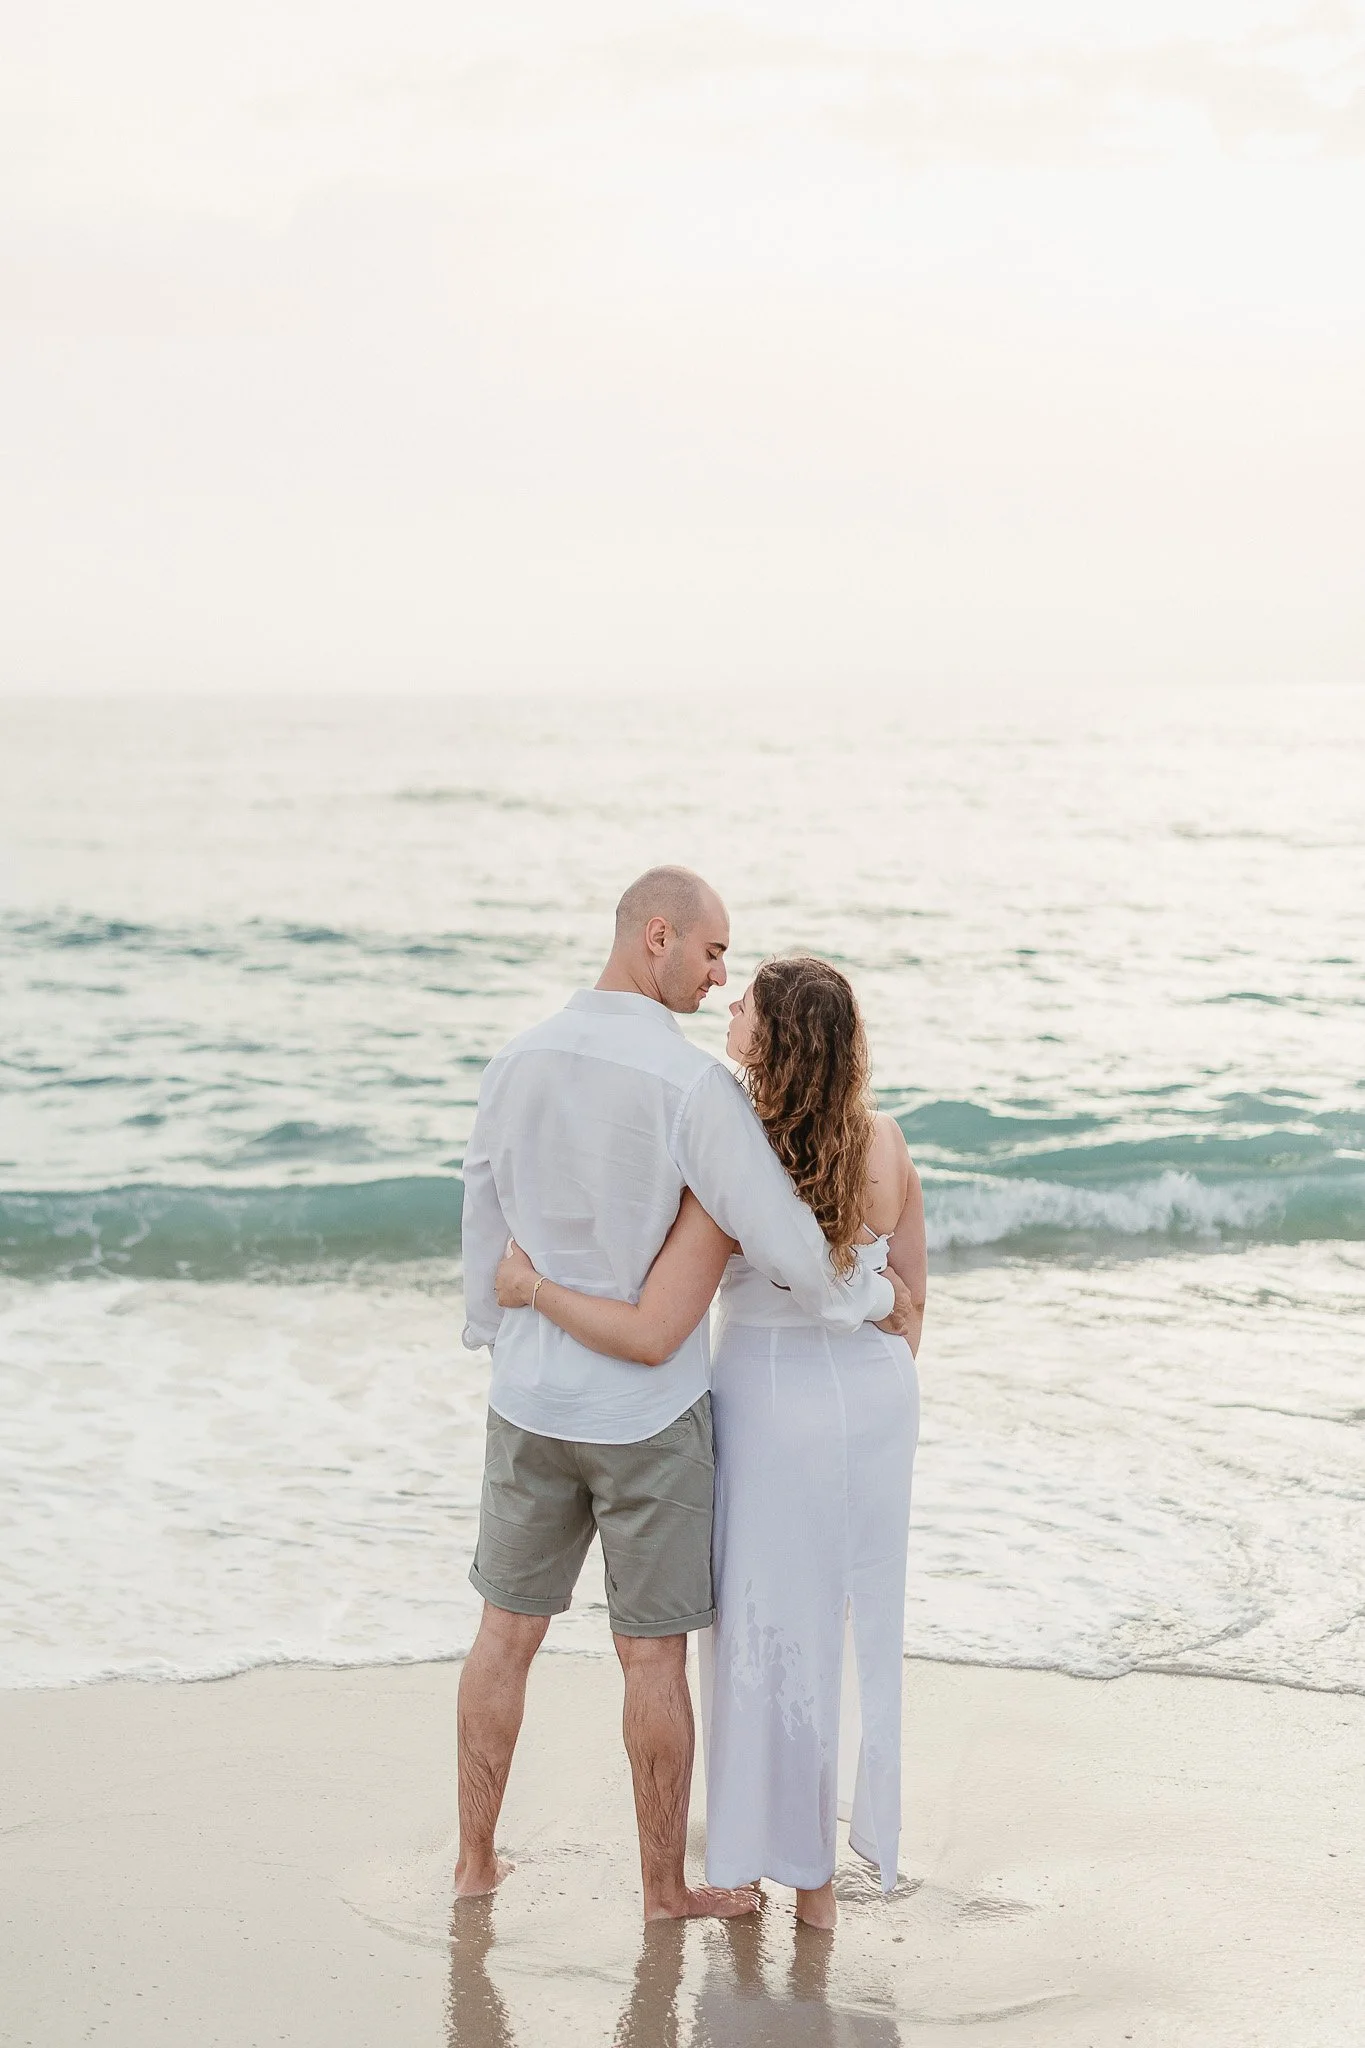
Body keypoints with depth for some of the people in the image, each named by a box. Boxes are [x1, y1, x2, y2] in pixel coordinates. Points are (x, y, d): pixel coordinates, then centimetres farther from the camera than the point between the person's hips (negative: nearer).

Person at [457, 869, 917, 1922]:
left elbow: (485, 1231, 9)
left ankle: (476, 1859, 26)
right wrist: (877, 1295, -1)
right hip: (649, 1410, -5)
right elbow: (785, 1245, -21)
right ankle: (667, 1886, 20)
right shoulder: (694, 1083, -20)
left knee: (509, 1629, 17)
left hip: (532, 1400, 5)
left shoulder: (518, 1063, -1)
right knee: (654, 1653, 8)